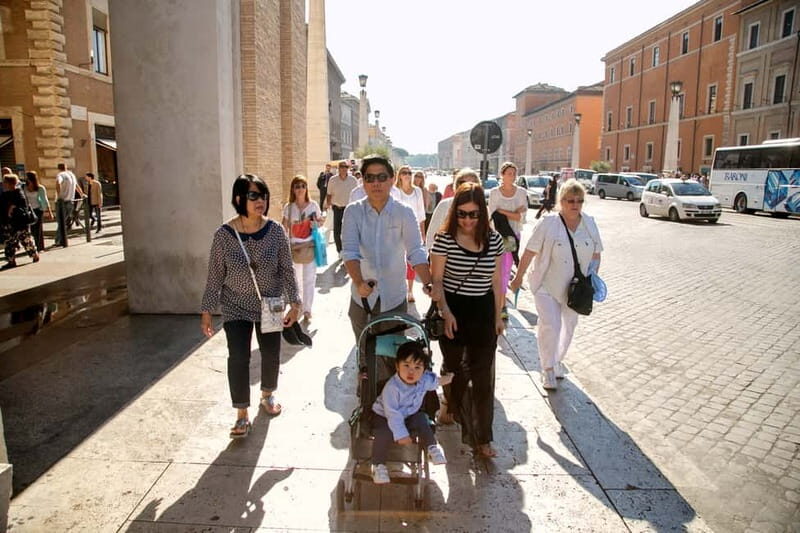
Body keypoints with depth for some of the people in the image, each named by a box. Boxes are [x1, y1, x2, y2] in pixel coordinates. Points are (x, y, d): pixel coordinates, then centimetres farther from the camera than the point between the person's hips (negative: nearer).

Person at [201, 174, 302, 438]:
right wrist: (206, 311, -4)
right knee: (238, 357, -9)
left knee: (271, 353, 13)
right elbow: (215, 276, -6)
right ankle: (242, 415, 8)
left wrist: (294, 303, -10)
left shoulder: (275, 231, -11)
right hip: (236, 307, -2)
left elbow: (286, 270, -5)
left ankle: (268, 394, 42)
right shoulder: (224, 235, -13)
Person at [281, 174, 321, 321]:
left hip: (310, 247, 0)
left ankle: (307, 309, 13)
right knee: (294, 279, 12)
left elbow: (321, 221, 11)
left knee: (309, 279, 3)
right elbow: (284, 229, 2)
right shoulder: (288, 207, -2)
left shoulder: (313, 205, -1)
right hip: (294, 247, 1)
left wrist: (316, 224, -12)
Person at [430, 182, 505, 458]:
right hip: (453, 311, -2)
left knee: (483, 375, 2)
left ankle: (482, 438, 11)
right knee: (453, 367, 17)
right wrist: (445, 312, -18)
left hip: (483, 313, 2)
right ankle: (451, 405, 48)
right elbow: (436, 280, -8)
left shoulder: (494, 240, -1)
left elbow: (496, 281, 7)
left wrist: (498, 316, 9)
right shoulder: (445, 239, -10)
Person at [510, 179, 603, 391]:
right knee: (550, 327, -10)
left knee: (568, 328, 17)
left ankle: (557, 360, 41)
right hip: (546, 286, -4)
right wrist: (518, 278, -5)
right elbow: (529, 253, -9)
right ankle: (547, 369, 9)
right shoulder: (547, 224, -13)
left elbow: (596, 255, 9)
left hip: (573, 288, 5)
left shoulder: (590, 224, 1)